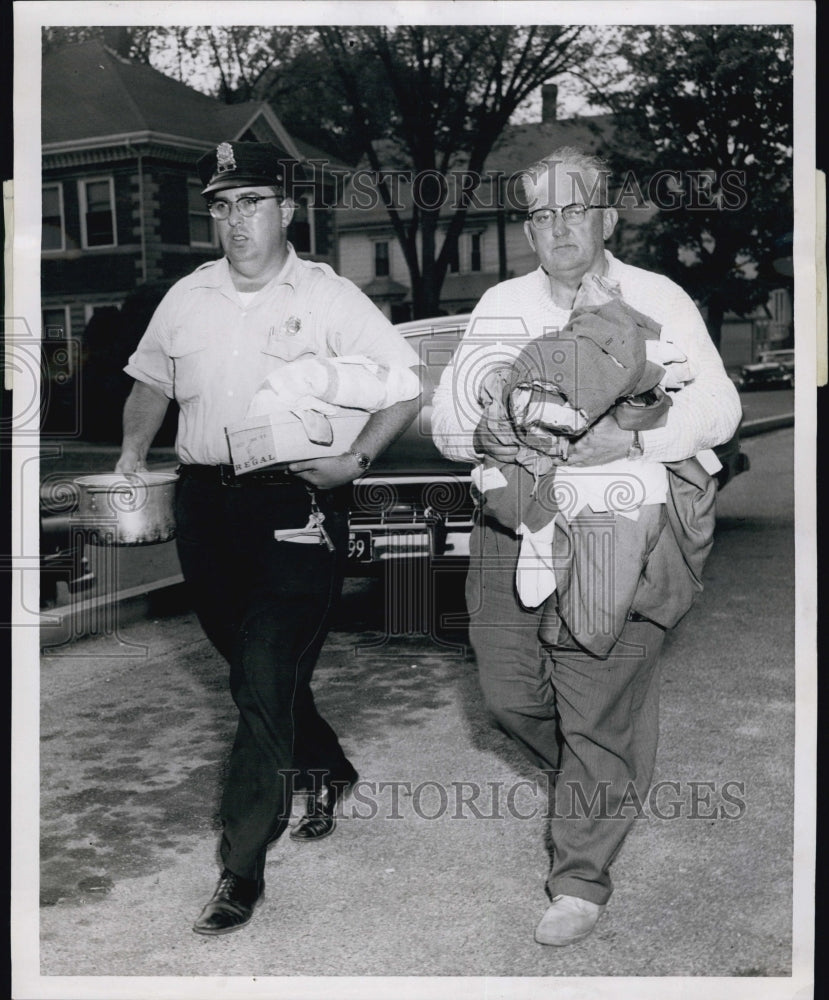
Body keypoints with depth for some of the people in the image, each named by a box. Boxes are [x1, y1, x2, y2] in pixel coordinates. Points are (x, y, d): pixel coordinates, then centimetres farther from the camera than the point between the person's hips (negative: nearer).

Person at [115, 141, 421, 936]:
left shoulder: (328, 297, -3)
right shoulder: (187, 298, 10)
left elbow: (405, 386, -3)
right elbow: (151, 380, 25)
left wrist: (356, 459, -15)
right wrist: (133, 451, 9)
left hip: (296, 505, -5)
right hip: (205, 504, 5)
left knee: (265, 681, -9)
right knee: (255, 669, 17)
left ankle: (243, 865, 0)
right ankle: (326, 772, 44)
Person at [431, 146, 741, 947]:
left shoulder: (658, 301, 1)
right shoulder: (502, 305, 12)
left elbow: (717, 409, -6)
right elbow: (446, 413, 11)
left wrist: (624, 439, -22)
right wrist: (481, 431, -13)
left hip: (613, 531, -4)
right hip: (513, 527, 4)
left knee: (599, 713, -1)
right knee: (509, 692, 8)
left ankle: (581, 879, 16)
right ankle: (593, 781, 40)